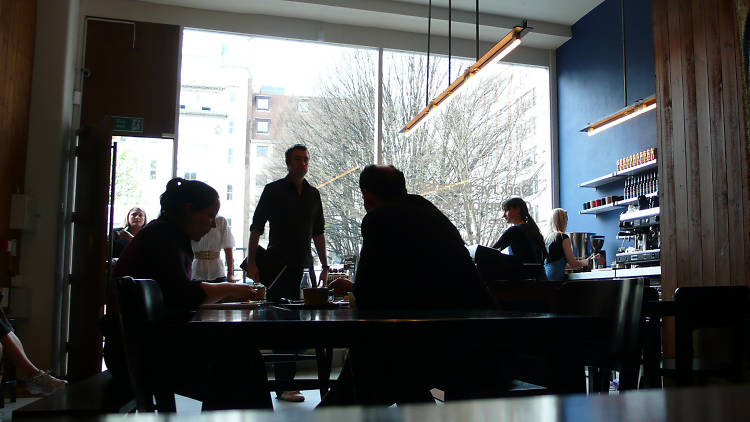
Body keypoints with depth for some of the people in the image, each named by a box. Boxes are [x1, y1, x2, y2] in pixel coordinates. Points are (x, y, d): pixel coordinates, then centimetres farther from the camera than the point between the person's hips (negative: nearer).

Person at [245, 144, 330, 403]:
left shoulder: (313, 194, 15)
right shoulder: (274, 190, 2)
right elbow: (256, 228, -1)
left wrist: (324, 266, 15)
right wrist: (251, 262, -10)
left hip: (305, 267, 5)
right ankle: (283, 384, 1)